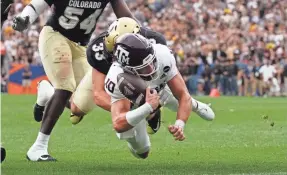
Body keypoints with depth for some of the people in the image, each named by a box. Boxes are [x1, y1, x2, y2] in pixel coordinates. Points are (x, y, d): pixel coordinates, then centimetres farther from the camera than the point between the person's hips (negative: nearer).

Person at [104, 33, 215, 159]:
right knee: (141, 152, 6)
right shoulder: (117, 79, -47)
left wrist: (179, 125, -50)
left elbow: (183, 95, -34)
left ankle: (193, 104, 54)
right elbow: (118, 125, -54)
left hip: (160, 88, 2)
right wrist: (148, 107, -66)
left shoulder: (162, 56, -42)